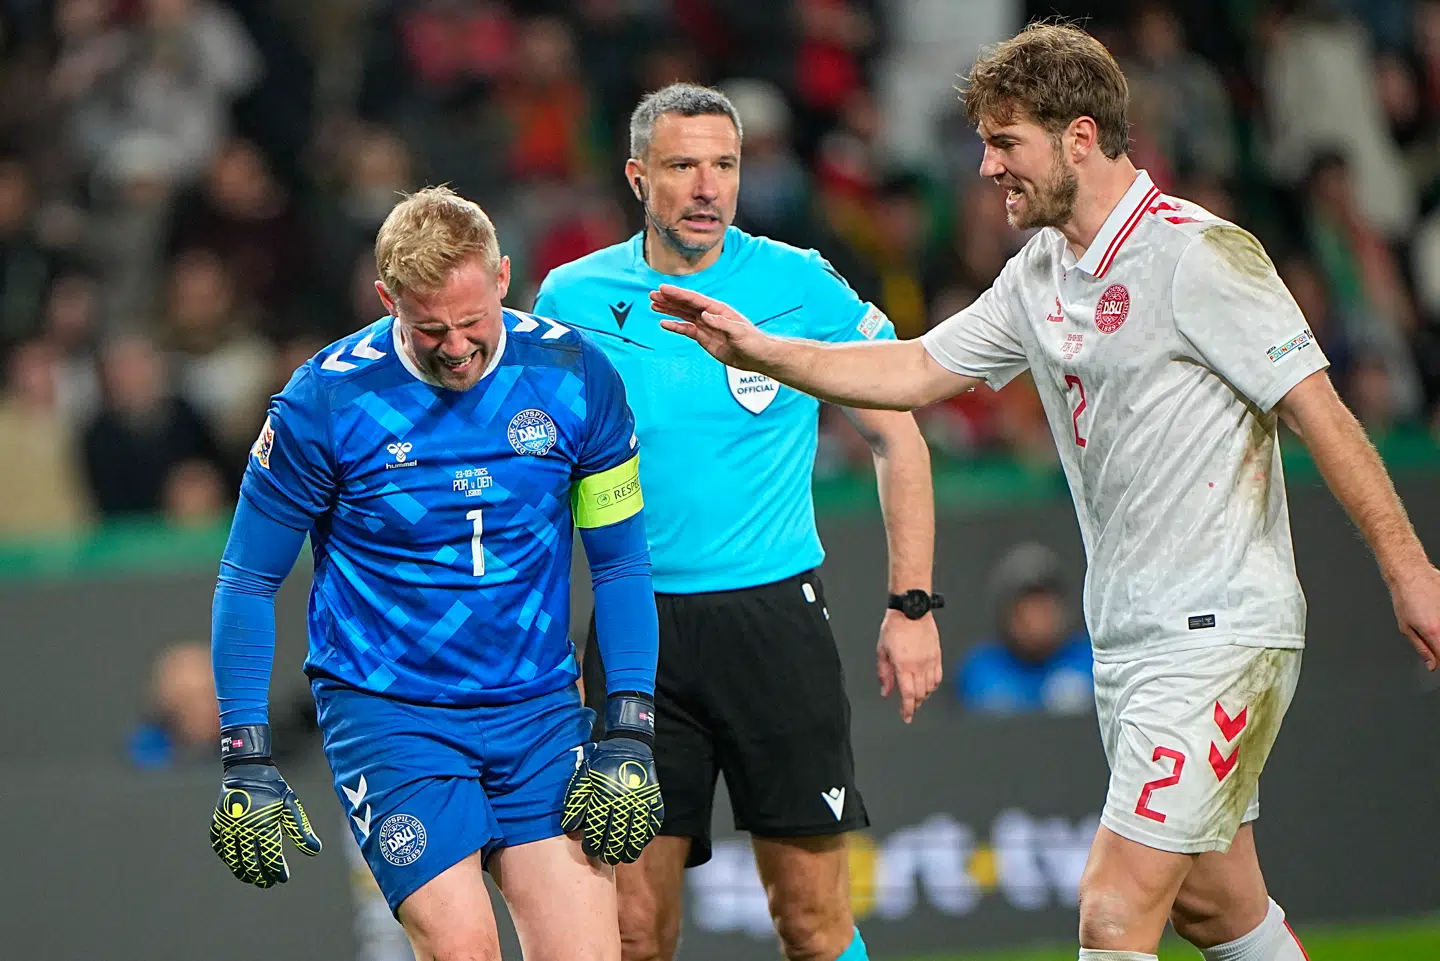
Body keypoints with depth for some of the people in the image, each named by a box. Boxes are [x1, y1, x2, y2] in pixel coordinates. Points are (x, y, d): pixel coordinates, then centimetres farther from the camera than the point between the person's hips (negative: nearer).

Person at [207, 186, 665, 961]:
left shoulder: (574, 378, -4)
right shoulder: (324, 401, -10)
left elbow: (620, 564, 6)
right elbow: (248, 581, 0)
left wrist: (629, 738, -2)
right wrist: (245, 764, -4)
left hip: (539, 707, 3)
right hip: (387, 714, -3)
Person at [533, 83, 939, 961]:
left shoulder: (801, 286, -2)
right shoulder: (574, 298, 3)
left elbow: (896, 436, 7)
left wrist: (912, 605, 1)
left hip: (773, 616, -1)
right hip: (637, 629, 1)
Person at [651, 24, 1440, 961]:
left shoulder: (1199, 254, -15)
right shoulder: (1041, 275, 11)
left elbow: (1322, 415, -14)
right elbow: (915, 371, 18)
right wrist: (759, 349, 9)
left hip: (1220, 630, -9)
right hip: (1126, 635, 9)